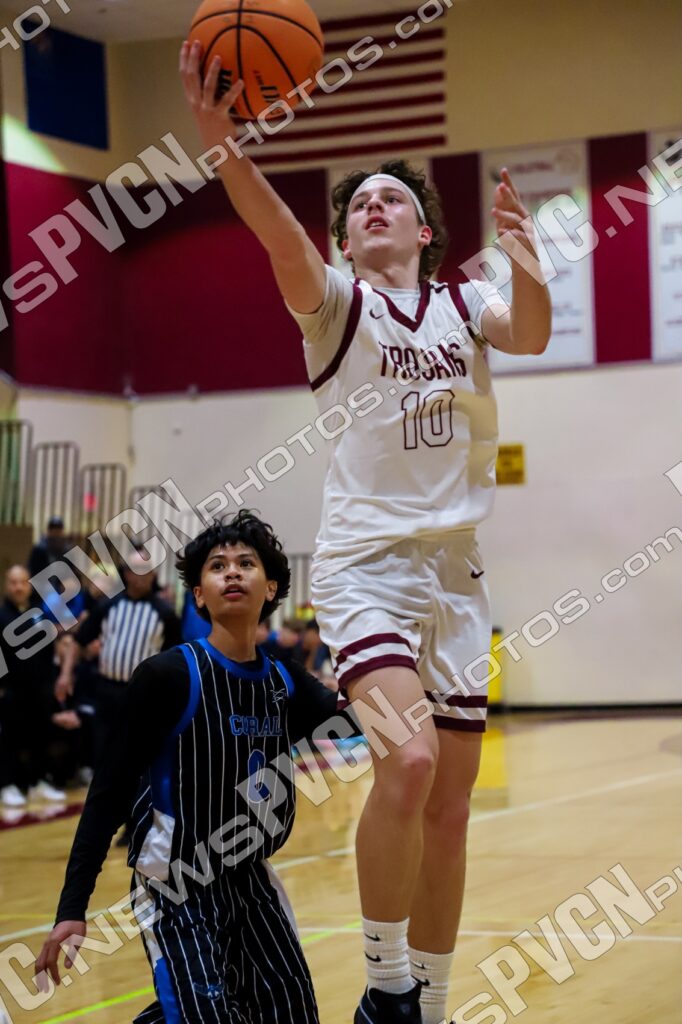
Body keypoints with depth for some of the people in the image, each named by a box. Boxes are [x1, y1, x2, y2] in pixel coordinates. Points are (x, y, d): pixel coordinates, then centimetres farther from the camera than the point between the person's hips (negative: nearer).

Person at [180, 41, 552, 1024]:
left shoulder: (466, 305, 10)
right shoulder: (338, 303, 2)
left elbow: (529, 334, -12)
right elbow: (284, 241, -20)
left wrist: (528, 272, -36)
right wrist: (223, 145, -40)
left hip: (456, 569, 4)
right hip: (366, 561, -4)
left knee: (449, 808, 6)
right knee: (408, 759, -25)